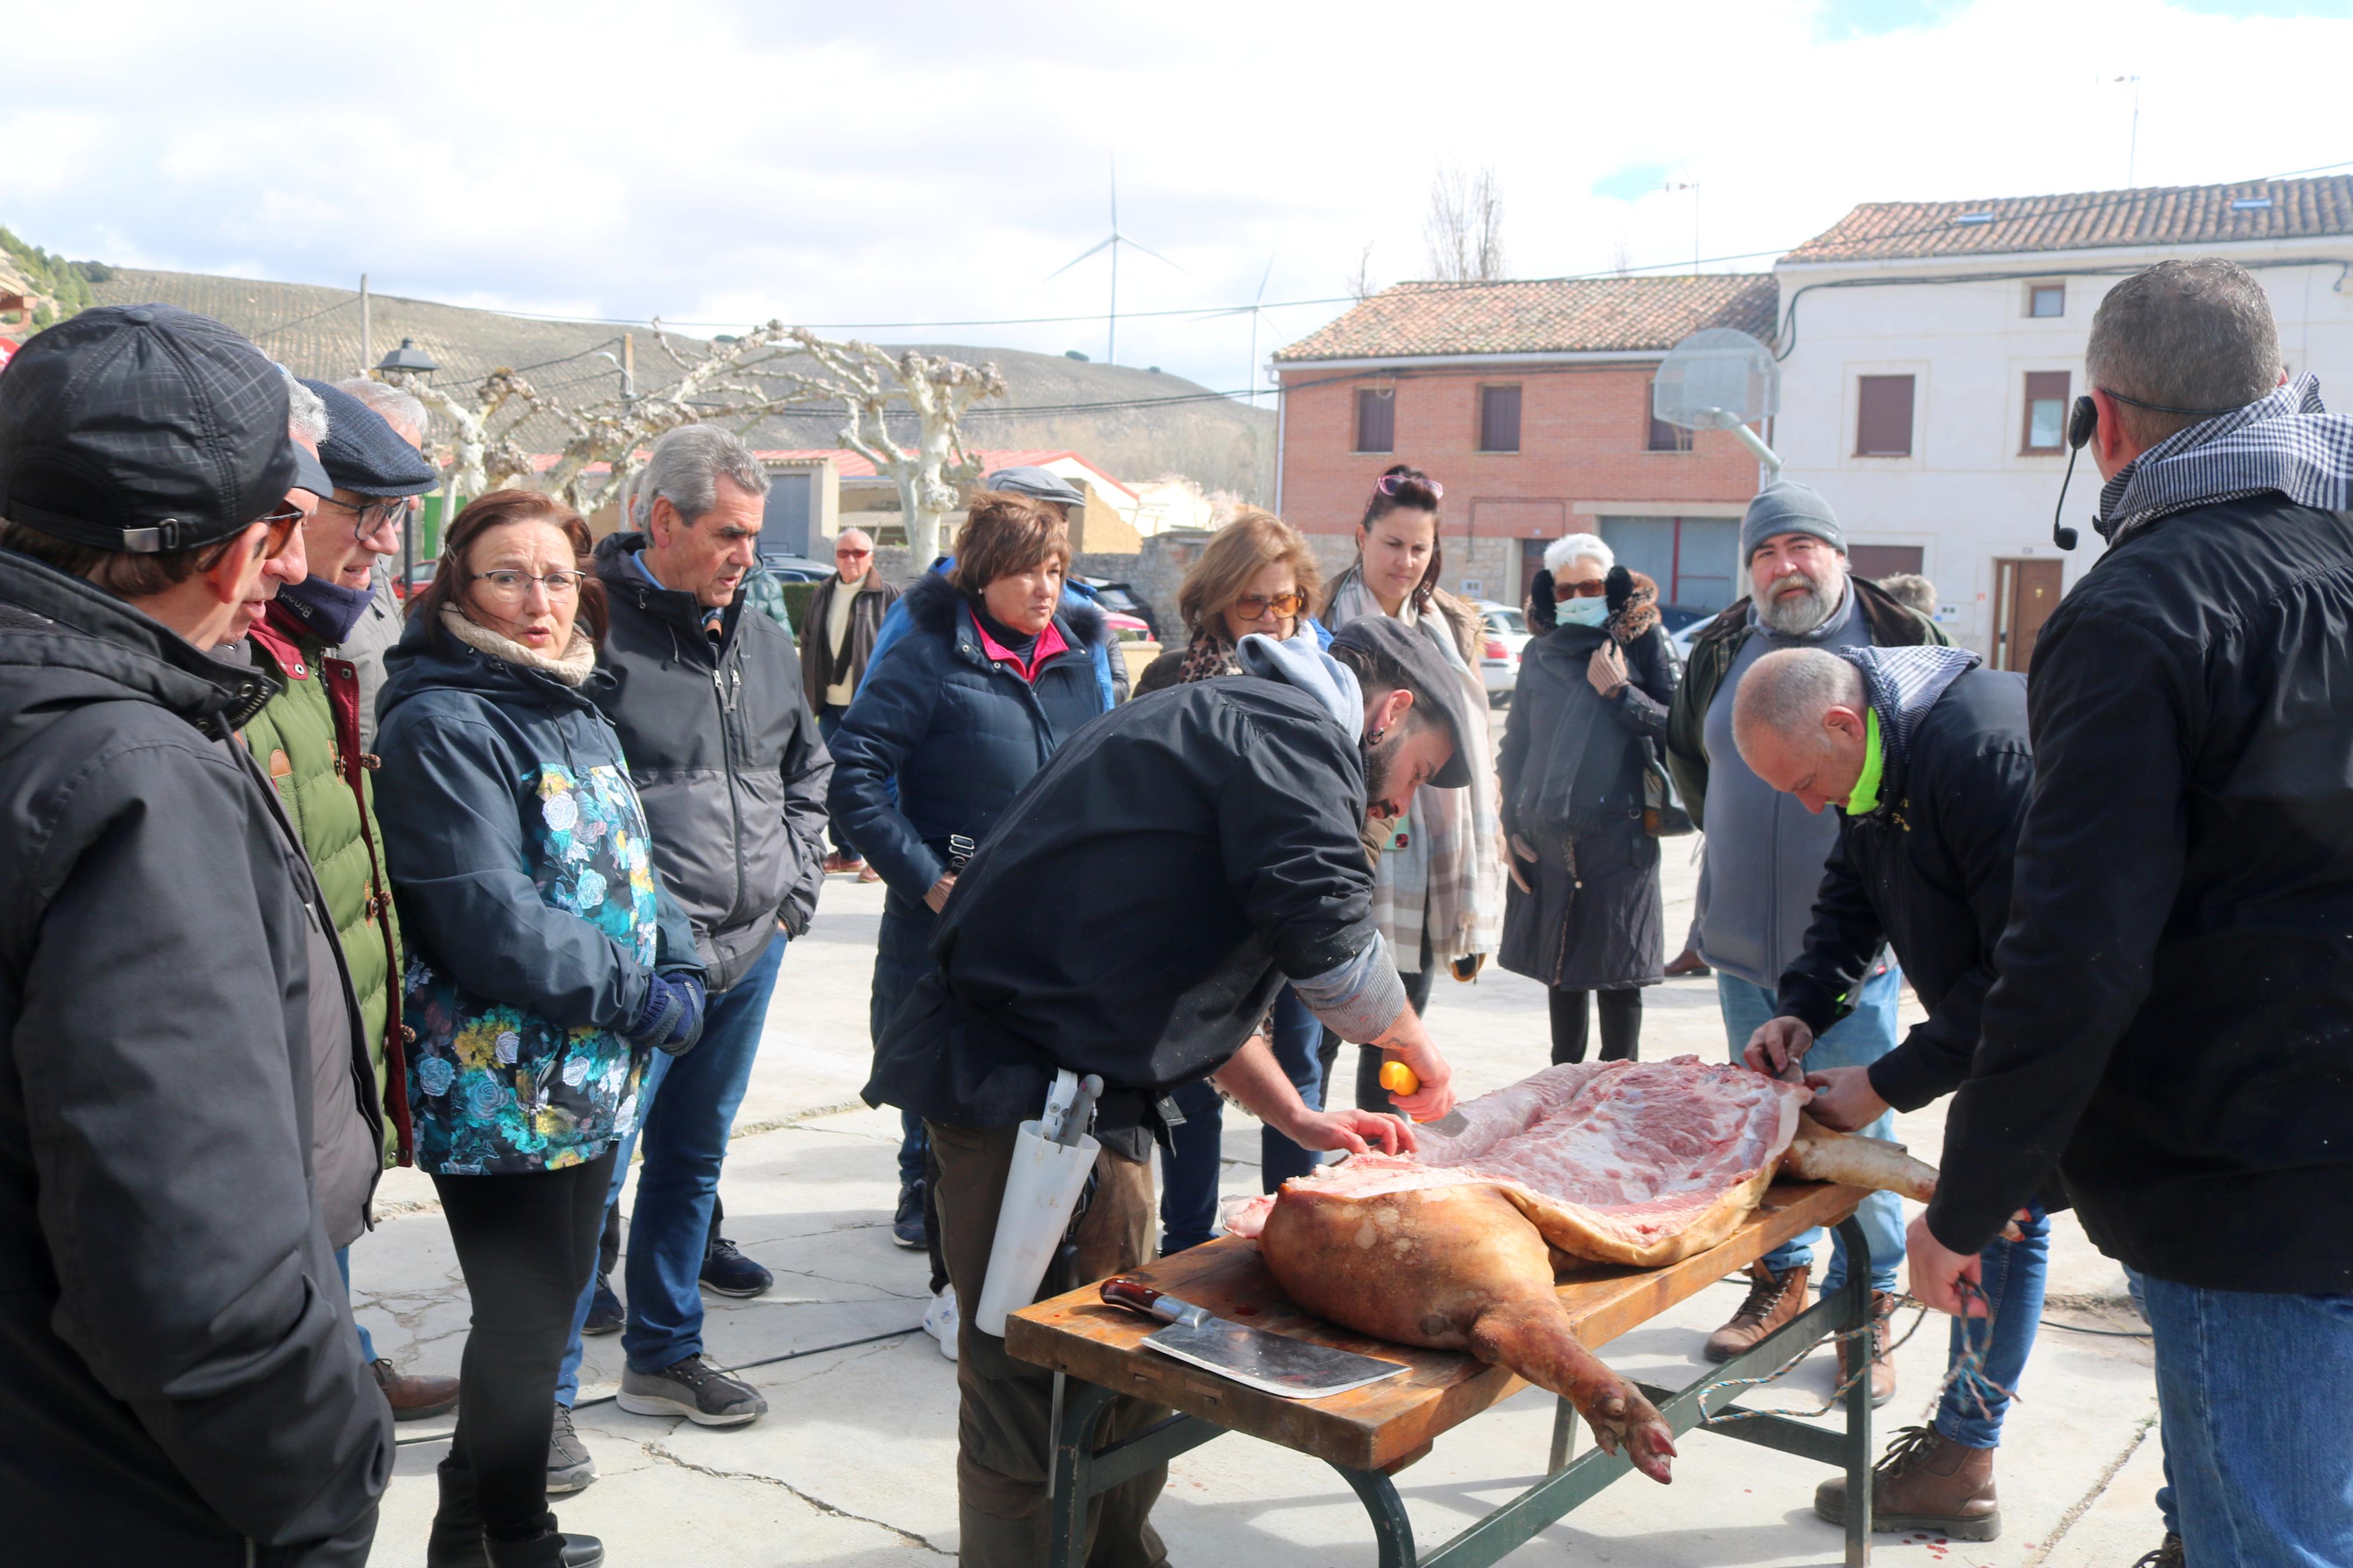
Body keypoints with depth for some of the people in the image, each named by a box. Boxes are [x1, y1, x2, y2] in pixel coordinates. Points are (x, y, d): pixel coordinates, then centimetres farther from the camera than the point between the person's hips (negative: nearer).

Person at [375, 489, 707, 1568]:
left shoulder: (576, 710, 13)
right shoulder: (439, 725, -15)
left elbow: (627, 863, 17)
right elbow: (488, 920, -23)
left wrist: (676, 970, 0)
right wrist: (640, 997, -16)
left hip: (592, 1078, 9)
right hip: (499, 1086, -9)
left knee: (545, 1306, 19)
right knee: (526, 1325, 3)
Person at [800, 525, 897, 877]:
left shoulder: (887, 597, -3)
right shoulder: (822, 596, 13)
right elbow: (809, 647, 16)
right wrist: (809, 695, 10)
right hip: (831, 704, 6)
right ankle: (846, 853, 22)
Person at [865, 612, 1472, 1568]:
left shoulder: (1224, 719, 23)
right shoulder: (1295, 728, -9)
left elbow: (1198, 978, 26)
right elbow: (1329, 943, -20)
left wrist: (1300, 1120, 21)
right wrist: (1416, 1048, -1)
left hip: (1081, 1093, 11)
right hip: (1027, 1091, -11)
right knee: (1038, 1397, -3)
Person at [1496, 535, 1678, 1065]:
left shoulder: (1643, 643, 1)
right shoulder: (1541, 653, 11)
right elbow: (1516, 747, 16)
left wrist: (1621, 692, -12)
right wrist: (1512, 827, 10)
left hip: (1619, 837, -4)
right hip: (1548, 839, 4)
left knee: (1617, 972, 0)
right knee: (1560, 970, 13)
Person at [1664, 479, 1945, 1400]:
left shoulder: (1901, 641, -4)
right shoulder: (1721, 649, 8)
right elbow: (1684, 754, 24)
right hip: (1742, 938, 4)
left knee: (1857, 1129, 2)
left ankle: (1867, 1304, 16)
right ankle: (1781, 1278, 29)